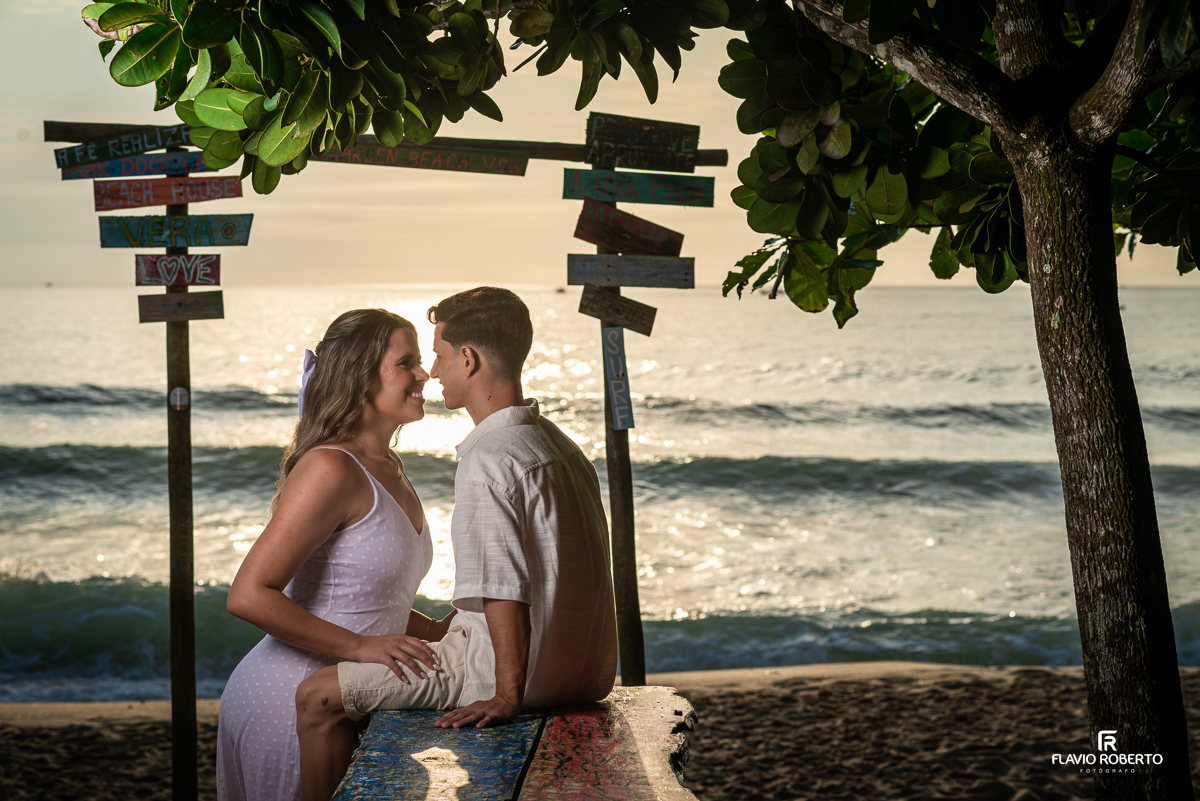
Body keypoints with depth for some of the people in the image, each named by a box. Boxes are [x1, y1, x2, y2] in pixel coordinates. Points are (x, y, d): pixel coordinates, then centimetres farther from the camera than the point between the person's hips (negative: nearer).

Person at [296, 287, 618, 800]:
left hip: (513, 669, -10)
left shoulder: (488, 460, -22)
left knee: (318, 699, -3)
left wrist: (507, 697, -19)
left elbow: (503, 591, -25)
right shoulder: (559, 444, 8)